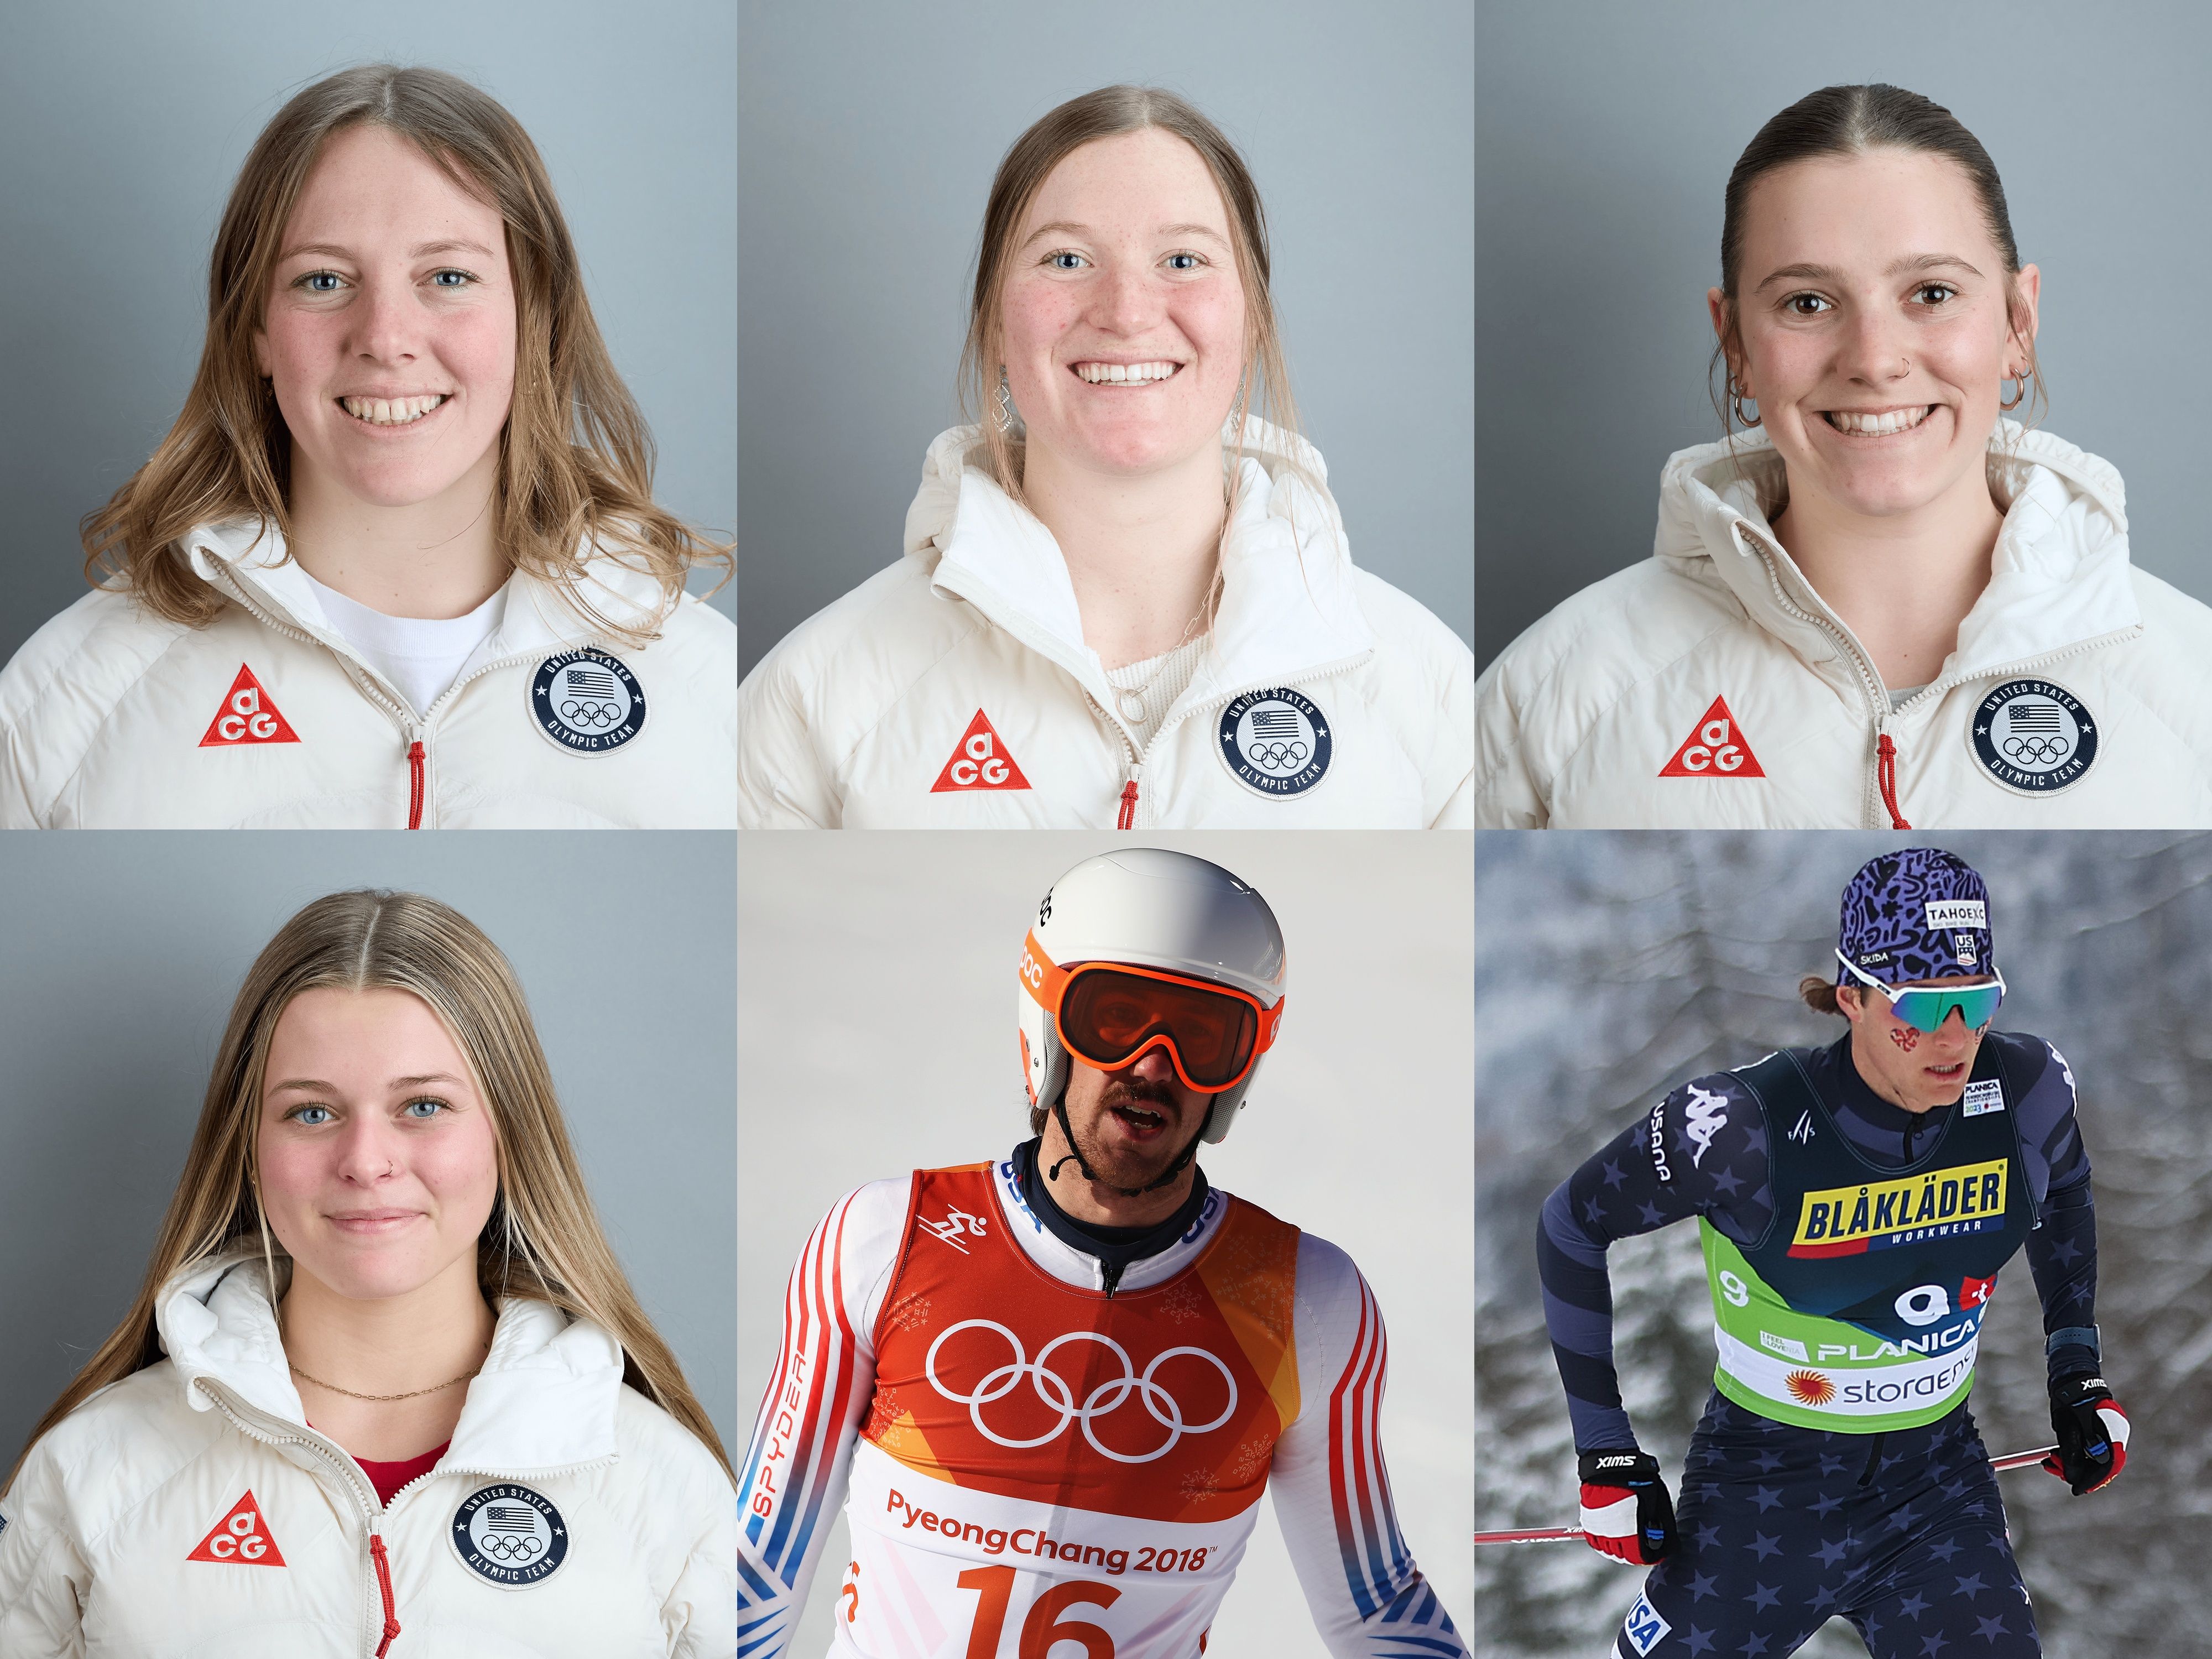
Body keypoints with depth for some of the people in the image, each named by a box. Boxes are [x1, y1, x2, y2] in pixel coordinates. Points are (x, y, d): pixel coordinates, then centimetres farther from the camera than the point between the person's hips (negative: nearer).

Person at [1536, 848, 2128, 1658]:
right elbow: (1573, 1222, -10)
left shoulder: (2026, 1088, -12)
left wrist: (2079, 1376, 10)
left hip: (1940, 1477, 3)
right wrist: (1606, 1453, -8)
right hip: (1767, 1483, -3)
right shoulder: (1747, 1126, -24)